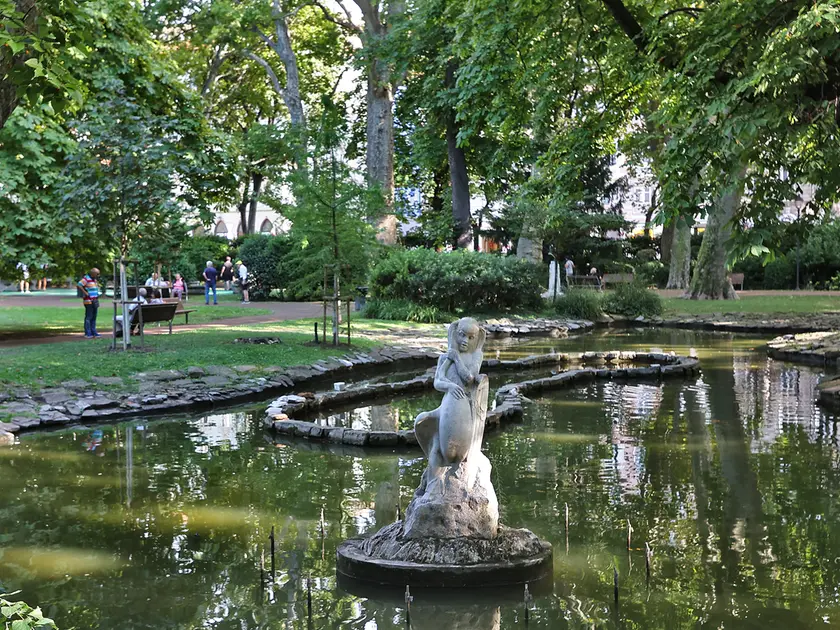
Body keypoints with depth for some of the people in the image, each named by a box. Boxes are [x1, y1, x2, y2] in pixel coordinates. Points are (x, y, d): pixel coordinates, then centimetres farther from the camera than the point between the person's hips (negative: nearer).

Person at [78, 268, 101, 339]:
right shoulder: (86, 279, -10)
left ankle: (93, 332, 15)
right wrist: (85, 293, -22)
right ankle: (87, 334, -6)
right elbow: (78, 285, -24)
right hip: (89, 301, -9)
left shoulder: (94, 280, 18)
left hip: (95, 302, 9)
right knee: (88, 317, -7)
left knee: (93, 317, 10)